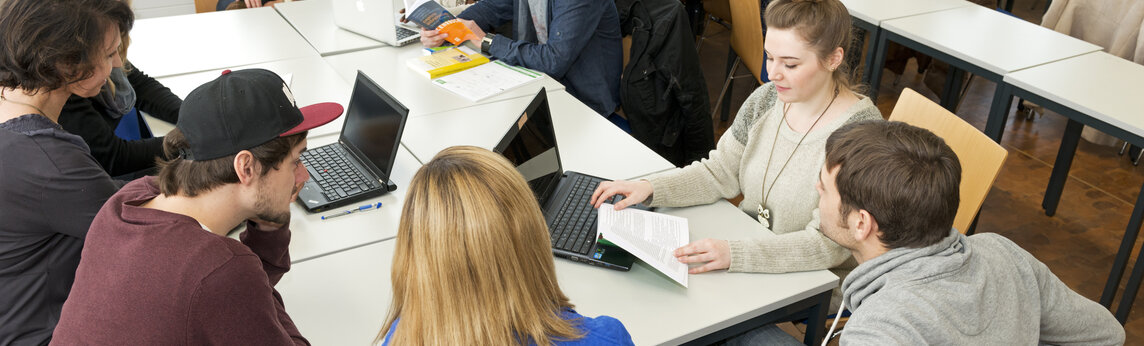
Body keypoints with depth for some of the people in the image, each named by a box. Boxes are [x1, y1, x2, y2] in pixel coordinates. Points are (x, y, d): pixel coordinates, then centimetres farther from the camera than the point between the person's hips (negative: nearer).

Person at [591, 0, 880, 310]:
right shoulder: (767, 99, -2)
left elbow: (828, 245, -26)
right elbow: (720, 173, 2)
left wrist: (733, 255, -37)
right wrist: (649, 188, -15)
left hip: (817, 283, -6)